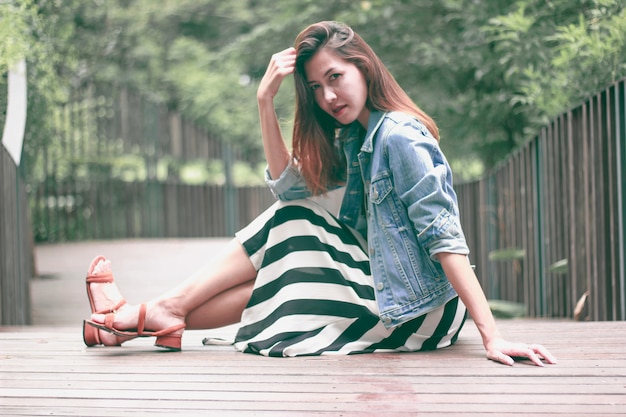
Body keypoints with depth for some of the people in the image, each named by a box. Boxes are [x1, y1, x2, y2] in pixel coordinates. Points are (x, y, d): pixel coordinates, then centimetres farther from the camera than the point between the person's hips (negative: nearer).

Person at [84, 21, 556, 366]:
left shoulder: (399, 137, -16)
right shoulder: (354, 139, 12)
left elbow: (445, 237, -23)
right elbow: (289, 185, 7)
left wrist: (491, 335, -28)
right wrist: (266, 102, -2)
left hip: (417, 315, -9)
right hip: (393, 295, 9)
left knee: (289, 224, -3)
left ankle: (168, 309, 3)